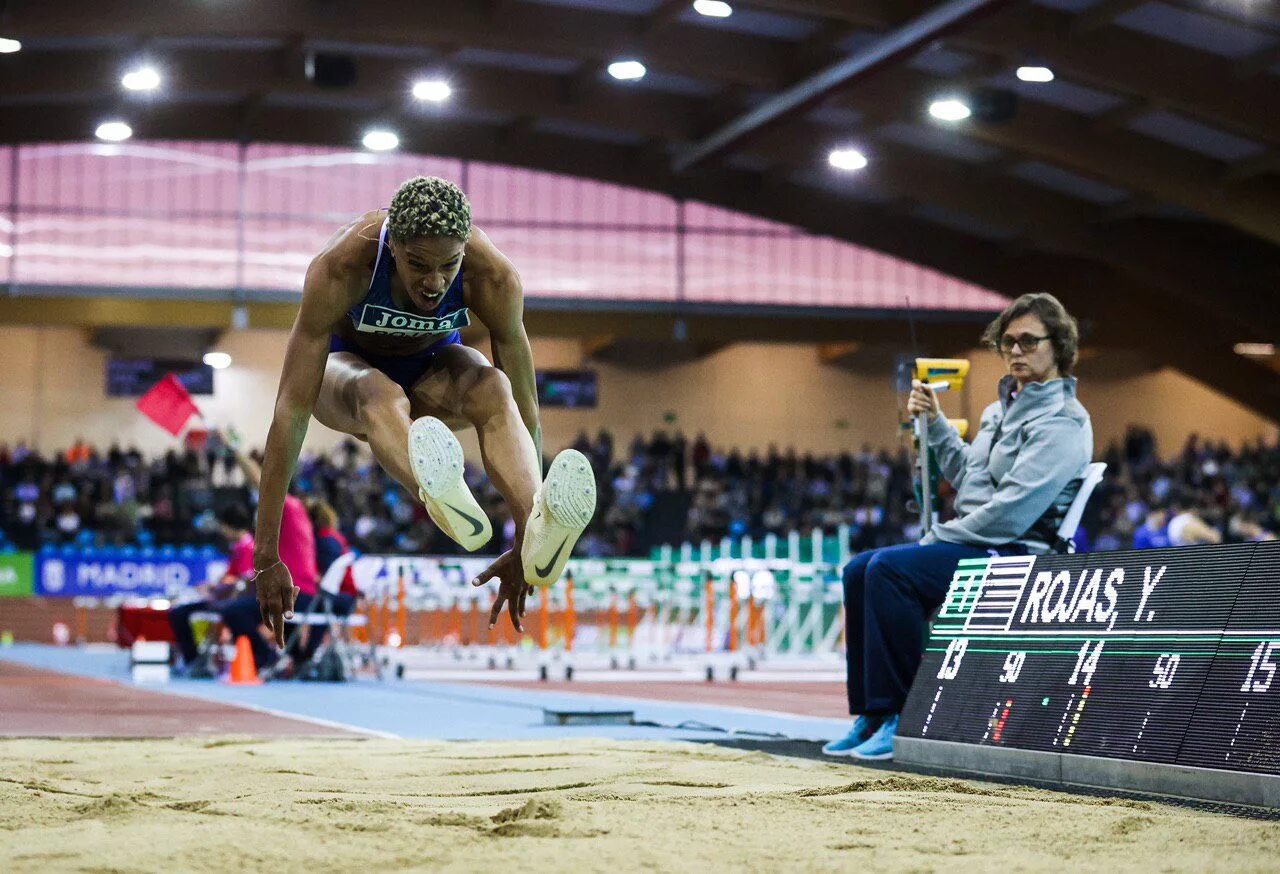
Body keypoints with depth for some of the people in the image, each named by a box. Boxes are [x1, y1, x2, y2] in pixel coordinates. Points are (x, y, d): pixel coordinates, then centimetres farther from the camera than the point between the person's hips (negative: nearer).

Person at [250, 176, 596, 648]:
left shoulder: (494, 278, -30)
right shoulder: (339, 268, -36)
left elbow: (524, 407, -23)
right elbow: (291, 410, -36)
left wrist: (526, 536, -25)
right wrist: (267, 556, -38)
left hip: (434, 367, 2)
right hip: (348, 364, -2)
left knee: (492, 388, -35)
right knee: (380, 395, -40)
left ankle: (540, 528, -63)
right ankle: (442, 502, -73)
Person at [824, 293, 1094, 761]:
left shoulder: (1062, 422, -13)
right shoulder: (1003, 408, 18)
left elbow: (1012, 511, -21)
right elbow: (965, 474, 30)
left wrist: (938, 539, -15)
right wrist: (934, 421, 20)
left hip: (1015, 556, -10)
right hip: (974, 546, 10)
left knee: (891, 568, -27)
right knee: (859, 570, 2)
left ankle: (899, 716, -22)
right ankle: (869, 715, 1)